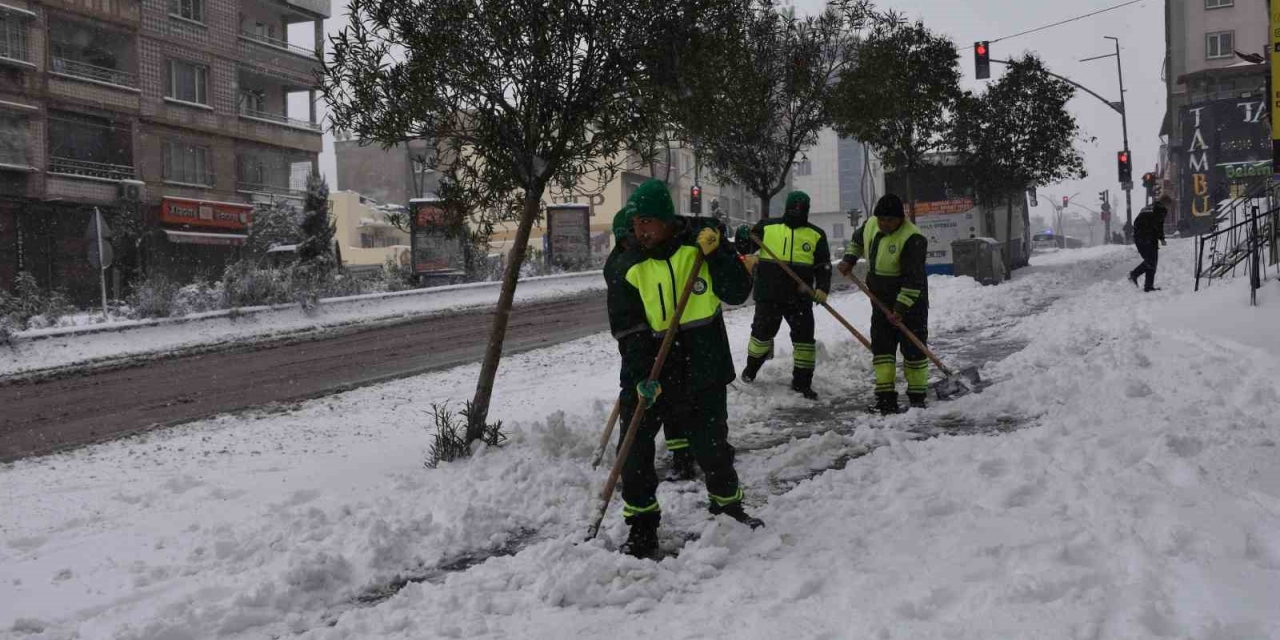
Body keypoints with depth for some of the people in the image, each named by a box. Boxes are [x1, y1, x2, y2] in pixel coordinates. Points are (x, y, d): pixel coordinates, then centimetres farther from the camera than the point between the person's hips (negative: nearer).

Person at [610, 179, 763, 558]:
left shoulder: (699, 245, -5)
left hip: (703, 372, -1)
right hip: (650, 373, 1)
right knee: (635, 453, -3)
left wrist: (716, 252, -21)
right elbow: (628, 329, -8)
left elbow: (738, 293, -8)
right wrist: (641, 377, -19)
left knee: (712, 447, 11)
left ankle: (729, 505, 37)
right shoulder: (629, 267, -3)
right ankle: (642, 527, 14)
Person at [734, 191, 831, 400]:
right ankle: (752, 367, 38)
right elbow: (746, 247, 5)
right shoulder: (767, 227, -1)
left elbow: (824, 265, 3)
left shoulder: (816, 235, 2)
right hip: (769, 294, 0)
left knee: (804, 337, 0)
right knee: (762, 333, 12)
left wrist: (822, 288, -12)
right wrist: (742, 238, -18)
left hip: (800, 298, 1)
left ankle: (802, 381, 14)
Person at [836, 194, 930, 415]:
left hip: (910, 302, -6)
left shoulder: (912, 239, -23)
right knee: (881, 347, 4)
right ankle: (886, 397, 8)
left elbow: (914, 279, -26)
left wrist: (901, 309, -29)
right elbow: (857, 241, 25)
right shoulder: (870, 225, -1)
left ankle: (917, 397, 11)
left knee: (913, 349, 0)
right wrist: (849, 260, 8)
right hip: (881, 301, 7)